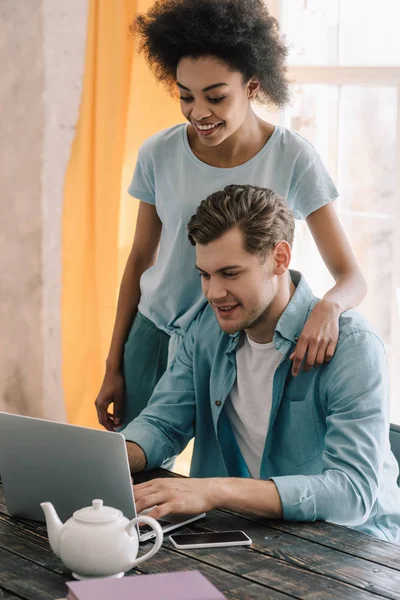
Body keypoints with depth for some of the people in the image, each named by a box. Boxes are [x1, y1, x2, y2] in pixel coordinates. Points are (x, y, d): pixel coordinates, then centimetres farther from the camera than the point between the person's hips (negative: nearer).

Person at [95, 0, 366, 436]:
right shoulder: (158, 155, -8)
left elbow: (352, 277, -14)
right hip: (156, 334, 2)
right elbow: (140, 258, 5)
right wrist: (114, 366, 7)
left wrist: (328, 306, -39)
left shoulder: (293, 160, -15)